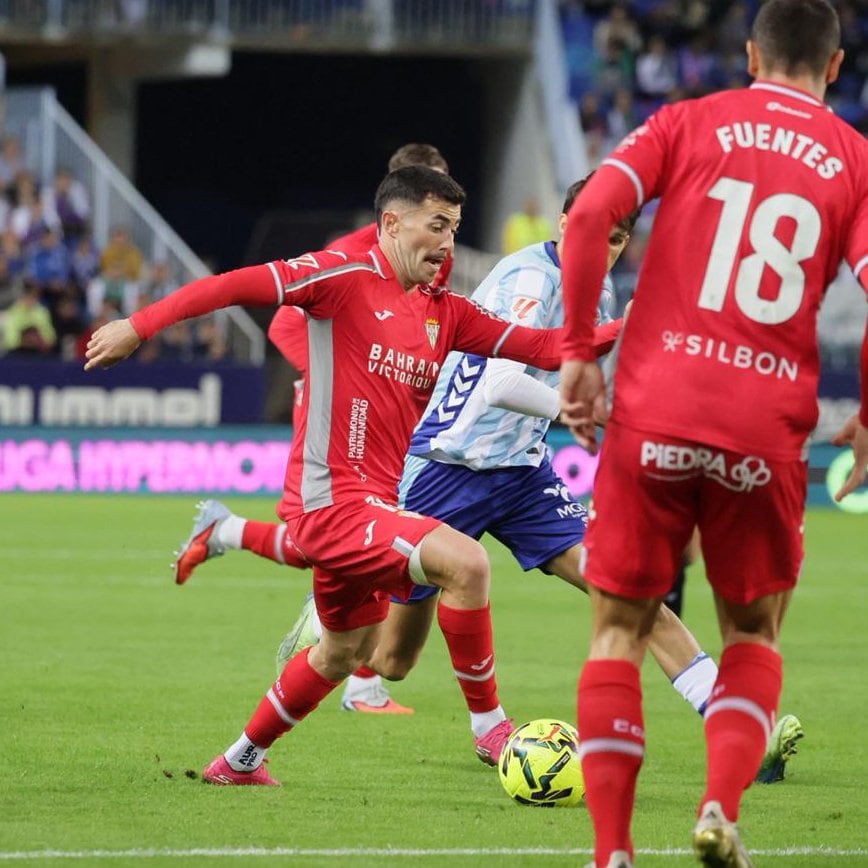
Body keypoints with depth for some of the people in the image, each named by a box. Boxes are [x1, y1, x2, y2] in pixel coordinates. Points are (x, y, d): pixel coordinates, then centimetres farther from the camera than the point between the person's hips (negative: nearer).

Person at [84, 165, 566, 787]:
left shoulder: (444, 313, 12)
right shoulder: (346, 277, -10)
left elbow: (532, 345, 10)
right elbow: (239, 286, -12)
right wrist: (139, 326, -15)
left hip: (369, 505, 10)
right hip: (334, 498, -10)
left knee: (346, 651, 25)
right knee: (465, 561, -25)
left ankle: (240, 760, 42)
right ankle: (490, 725, -13)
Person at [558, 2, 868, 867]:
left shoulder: (687, 123, 8)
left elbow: (588, 215, -6)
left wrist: (577, 354, 0)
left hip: (654, 414, 0)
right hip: (767, 431, 0)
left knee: (618, 630, 10)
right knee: (752, 634, 19)